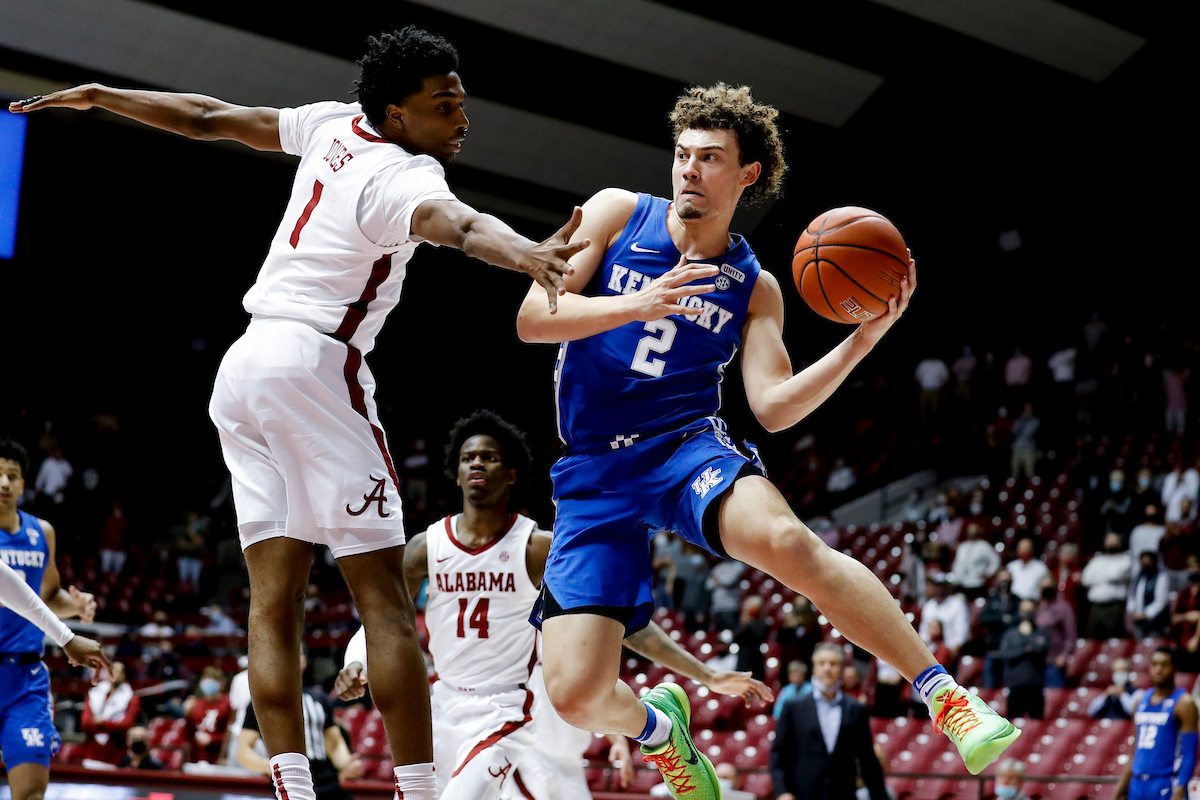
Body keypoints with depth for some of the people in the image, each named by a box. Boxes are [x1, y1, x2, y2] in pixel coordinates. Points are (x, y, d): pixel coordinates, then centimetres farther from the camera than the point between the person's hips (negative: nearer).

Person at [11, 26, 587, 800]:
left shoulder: (334, 126, 12)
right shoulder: (406, 174, -11)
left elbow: (212, 119, 24)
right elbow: (448, 219, -35)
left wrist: (101, 96, 39)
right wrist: (524, 252, -56)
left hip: (243, 366, 8)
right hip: (314, 363, -8)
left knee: (275, 599, 2)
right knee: (385, 599, -8)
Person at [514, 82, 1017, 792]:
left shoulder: (754, 288, 8)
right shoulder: (618, 214, 5)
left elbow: (775, 407, -3)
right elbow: (532, 319, -4)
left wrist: (863, 339, -14)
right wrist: (638, 305, -20)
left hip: (685, 444, 0)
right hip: (595, 474, 0)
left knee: (786, 541, -37)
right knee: (577, 694, -14)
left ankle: (945, 694, -27)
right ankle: (656, 726, 24)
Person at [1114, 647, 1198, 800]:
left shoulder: (1184, 703, -5)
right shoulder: (1142, 700, 14)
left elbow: (1189, 756, -11)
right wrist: (1122, 784, 15)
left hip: (1166, 786, -7)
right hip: (1138, 785, 7)